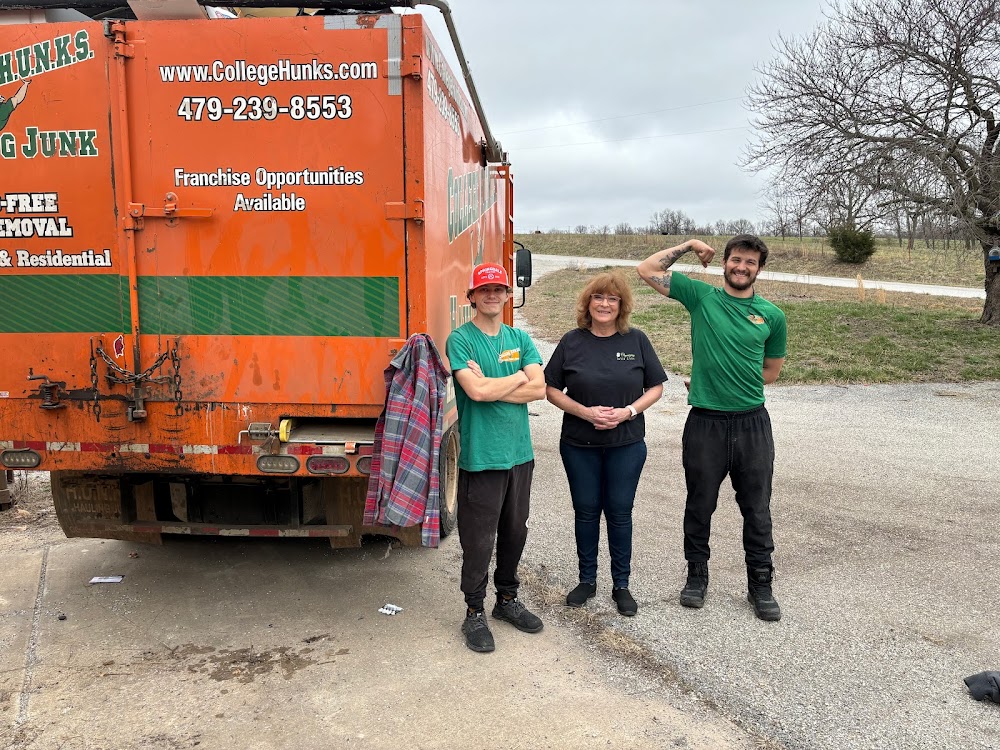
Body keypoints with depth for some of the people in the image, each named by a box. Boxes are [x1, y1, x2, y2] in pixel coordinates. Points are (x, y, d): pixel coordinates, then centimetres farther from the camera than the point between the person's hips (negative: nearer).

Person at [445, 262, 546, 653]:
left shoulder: (519, 338, 9)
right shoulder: (461, 339, -6)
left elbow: (539, 389, -4)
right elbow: (476, 391, -21)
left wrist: (490, 386, -13)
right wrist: (518, 377, -6)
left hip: (520, 452, 5)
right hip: (480, 455, -5)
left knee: (515, 531, 17)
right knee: (478, 539, 2)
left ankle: (508, 599, 35)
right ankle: (475, 613, 18)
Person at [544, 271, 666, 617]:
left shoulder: (636, 340, -3)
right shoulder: (572, 342, -3)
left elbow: (656, 388, 1)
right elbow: (552, 389, -1)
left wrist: (628, 412, -15)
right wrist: (586, 412, -15)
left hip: (626, 445, 0)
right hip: (579, 445, 1)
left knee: (619, 512, 8)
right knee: (586, 511, 11)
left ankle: (621, 584, 23)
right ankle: (587, 580, 28)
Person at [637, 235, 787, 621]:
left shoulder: (771, 315, 5)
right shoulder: (701, 296, 2)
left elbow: (771, 371, 13)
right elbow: (646, 270, 0)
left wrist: (728, 382, 5)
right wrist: (688, 245, 4)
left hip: (753, 423, 1)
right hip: (705, 422, -1)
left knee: (757, 510, 10)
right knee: (700, 506, 12)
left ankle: (760, 584, 25)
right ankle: (697, 575, 30)